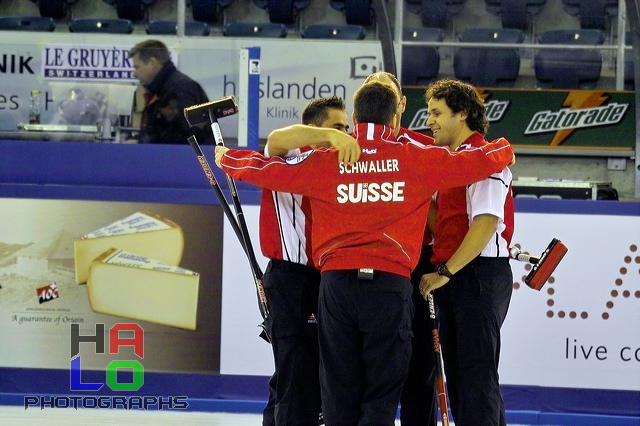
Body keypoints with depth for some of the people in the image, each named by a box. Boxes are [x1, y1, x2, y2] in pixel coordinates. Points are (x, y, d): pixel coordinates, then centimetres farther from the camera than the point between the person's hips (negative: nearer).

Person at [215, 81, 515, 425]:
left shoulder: (324, 162, 3)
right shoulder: (417, 159, 1)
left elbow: (264, 170, 7)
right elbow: (481, 161, 7)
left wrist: (225, 158, 26)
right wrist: (504, 150, 29)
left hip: (336, 284, 2)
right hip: (390, 284, -2)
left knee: (338, 391, 9)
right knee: (381, 396, 1)